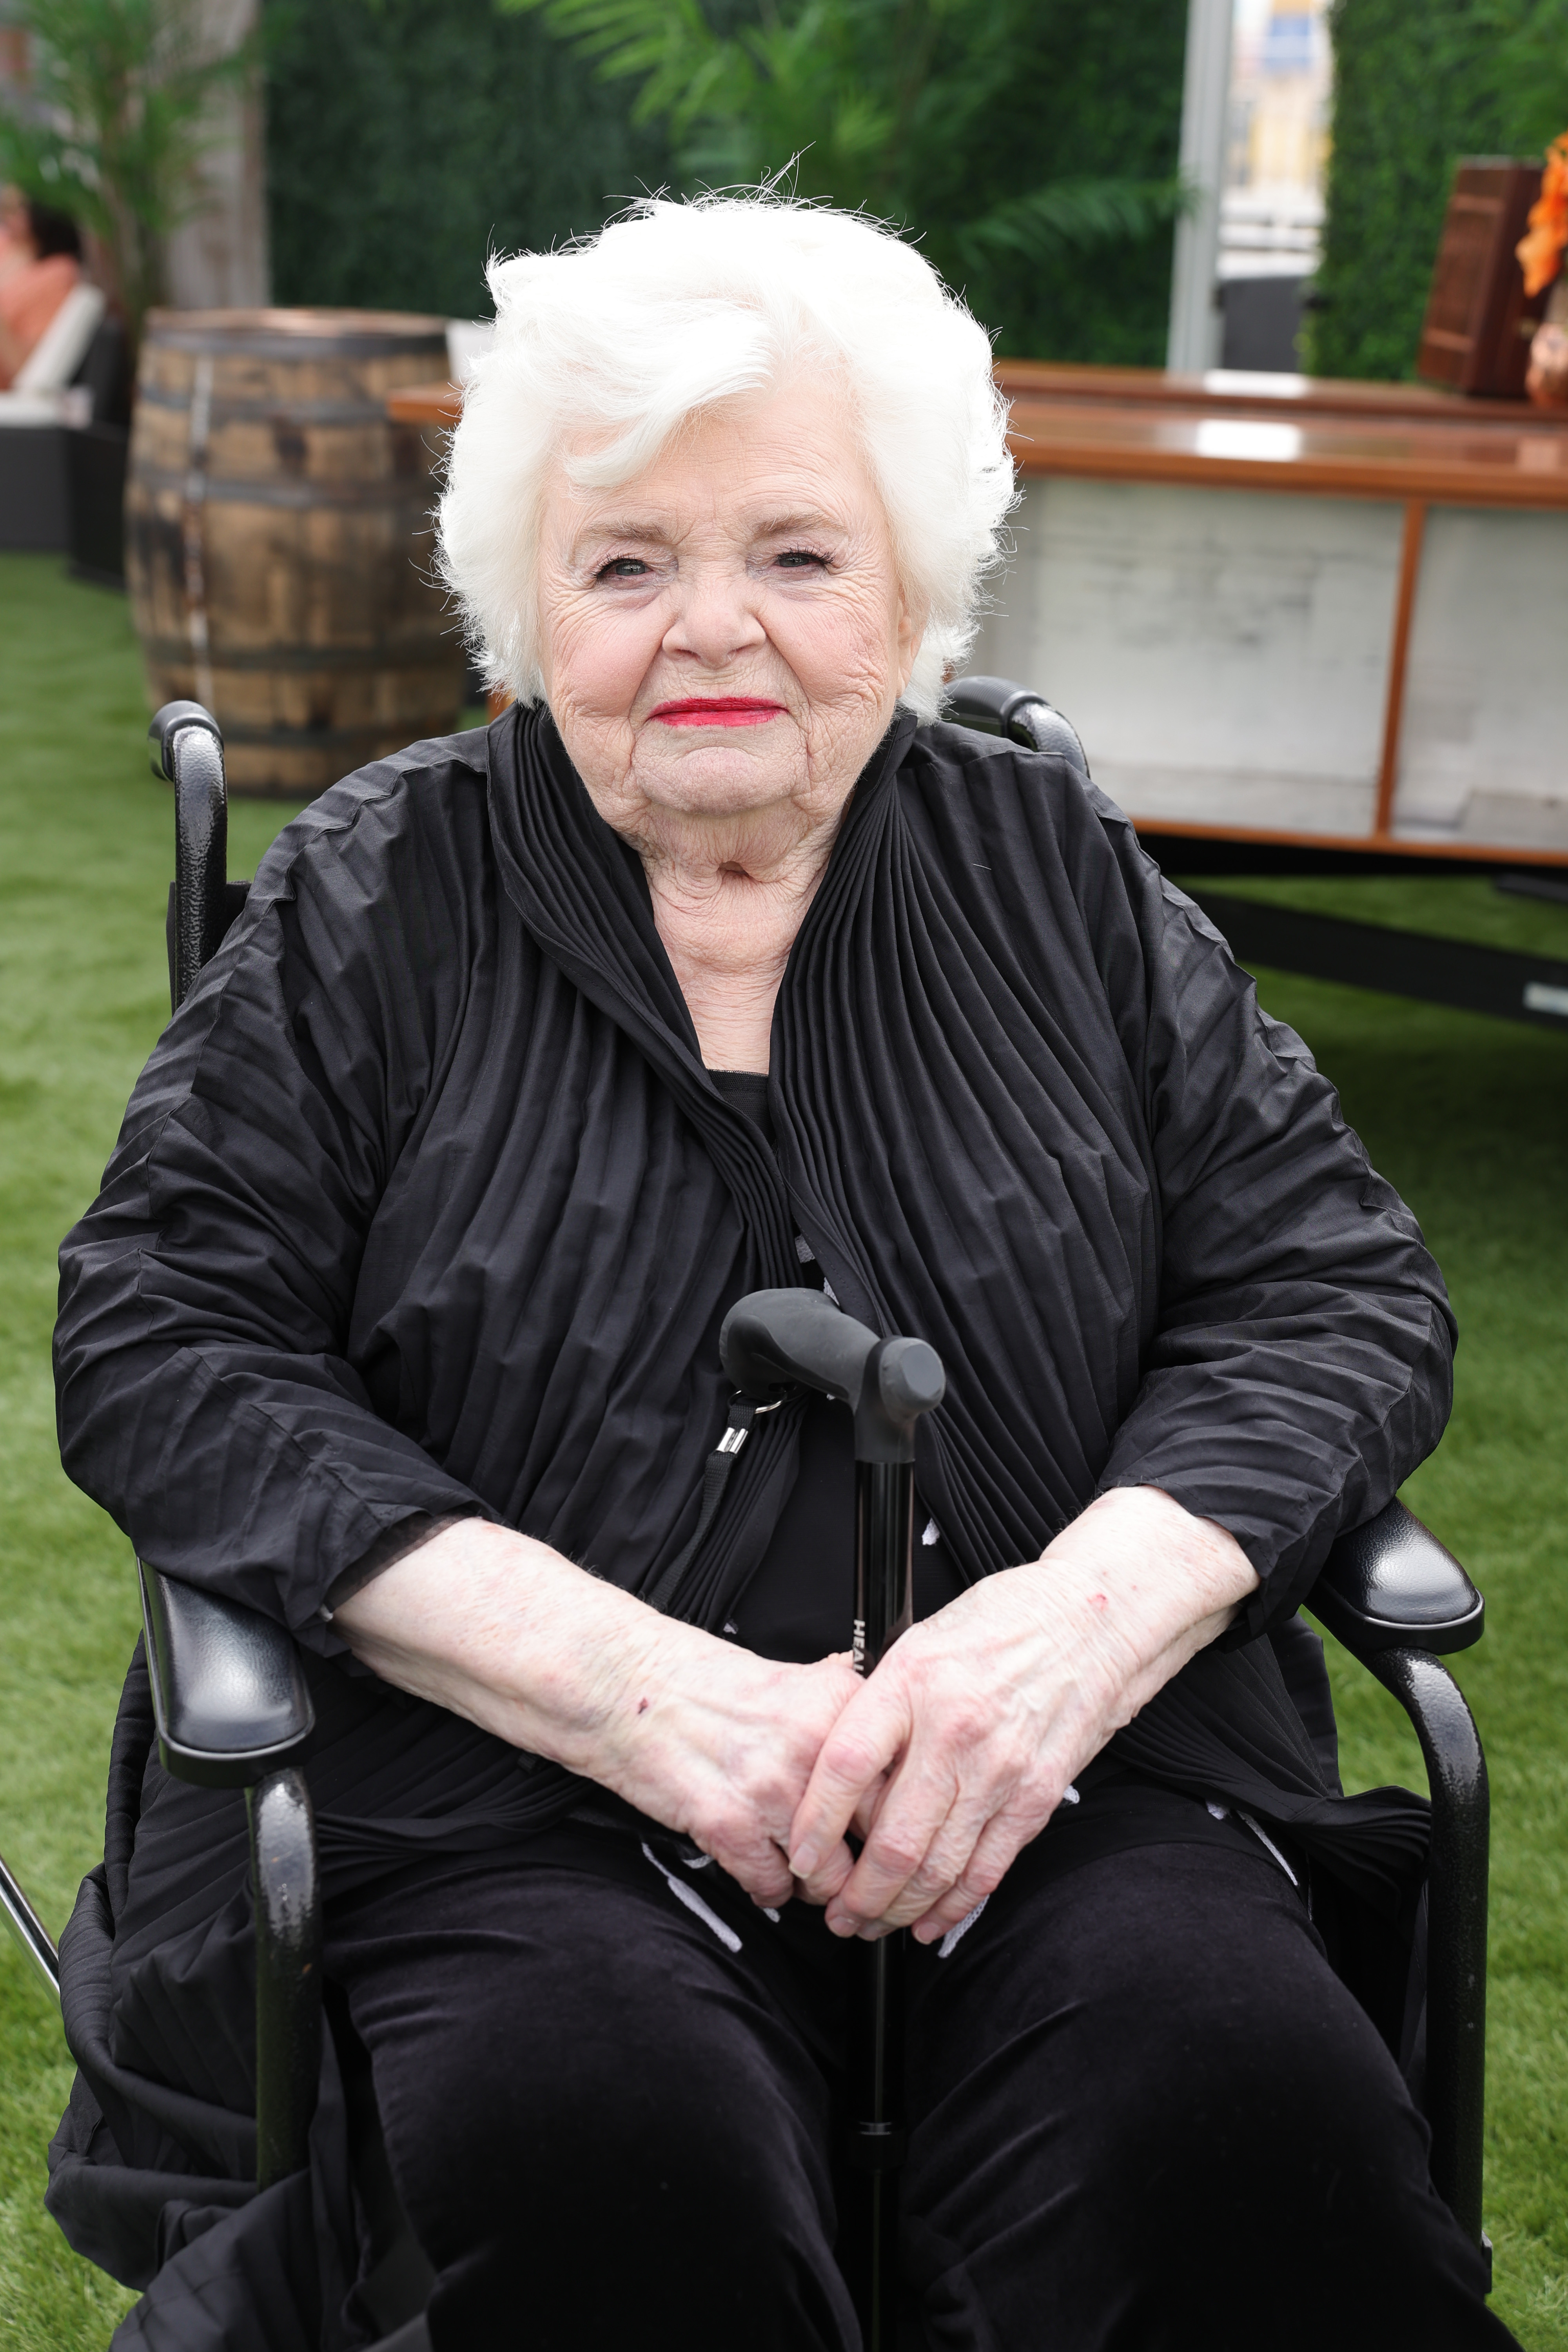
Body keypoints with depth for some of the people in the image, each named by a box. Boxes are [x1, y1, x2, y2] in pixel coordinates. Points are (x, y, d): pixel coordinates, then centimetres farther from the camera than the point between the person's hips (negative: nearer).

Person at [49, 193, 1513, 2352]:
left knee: (1246, 2112, -29)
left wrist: (1086, 1612, -14)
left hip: (1063, 1786, 2)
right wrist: (629, 1682, -15)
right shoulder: (374, 898, 6)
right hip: (506, 1812, -1)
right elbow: (160, 1346, -2)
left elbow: (1341, 1291, 7)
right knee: (601, 2163, -33)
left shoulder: (1060, 876, 11)